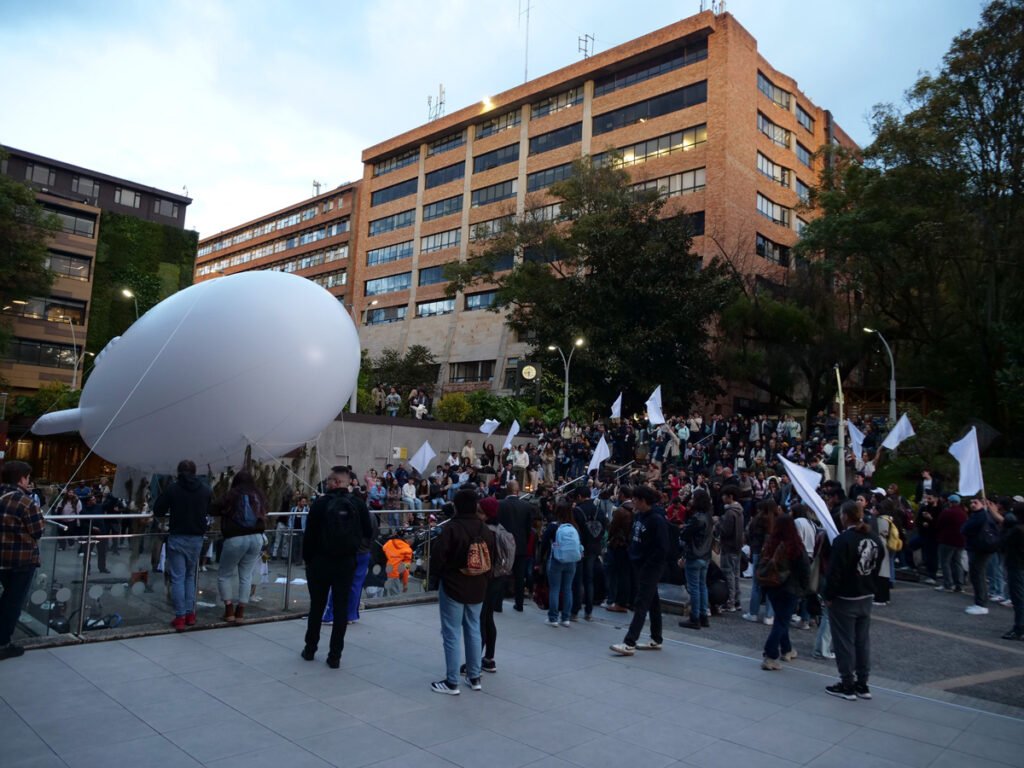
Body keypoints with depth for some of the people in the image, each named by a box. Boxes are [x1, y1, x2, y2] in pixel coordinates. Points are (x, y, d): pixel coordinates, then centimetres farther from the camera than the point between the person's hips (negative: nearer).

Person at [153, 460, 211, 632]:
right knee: (190, 576, 17)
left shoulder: (172, 488, -9)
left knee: (178, 578, 2)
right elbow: (209, 510, 11)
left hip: (177, 537, -3)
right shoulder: (205, 489, 0)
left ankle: (180, 617, 1)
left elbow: (157, 511, -5)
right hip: (196, 538, 3)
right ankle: (190, 614, 16)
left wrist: (172, 512, 13)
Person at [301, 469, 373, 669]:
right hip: (347, 562, 1)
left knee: (316, 606, 14)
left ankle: (310, 650, 26)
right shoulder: (358, 504, -5)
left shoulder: (321, 503, -11)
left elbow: (309, 534, -10)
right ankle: (335, 656, 10)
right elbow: (368, 533, -2)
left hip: (320, 561, -1)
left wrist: (307, 557, 2)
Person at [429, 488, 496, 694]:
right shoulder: (486, 530, 1)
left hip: (453, 587, -6)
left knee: (452, 634, 2)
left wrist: (435, 579, 1)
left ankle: (451, 682, 5)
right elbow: (491, 559, 8)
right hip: (477, 589, 6)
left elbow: (438, 557, -15)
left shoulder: (452, 528, -18)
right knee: (473, 631, 16)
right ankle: (474, 677, 24)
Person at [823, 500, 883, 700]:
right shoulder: (875, 540, 3)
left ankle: (847, 685, 11)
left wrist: (829, 596, -10)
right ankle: (862, 684, 22)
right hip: (866, 597, 7)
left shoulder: (843, 540, -21)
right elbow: (876, 568, 11)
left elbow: (835, 573, -21)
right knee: (863, 641, 14)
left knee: (844, 642, 3)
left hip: (844, 599, -7)